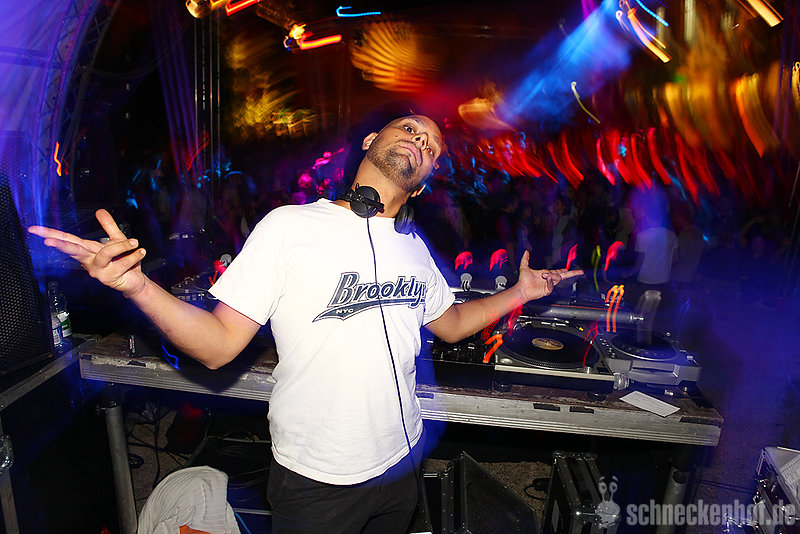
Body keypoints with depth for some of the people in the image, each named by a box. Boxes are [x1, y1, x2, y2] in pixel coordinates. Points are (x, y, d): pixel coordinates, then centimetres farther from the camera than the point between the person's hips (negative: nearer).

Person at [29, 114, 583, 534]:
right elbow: (219, 345, -17)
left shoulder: (413, 246, 3)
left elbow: (451, 323, 16)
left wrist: (520, 292, 9)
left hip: (400, 463, 5)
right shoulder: (289, 226, -15)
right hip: (316, 481, -4)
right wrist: (138, 284, -31)